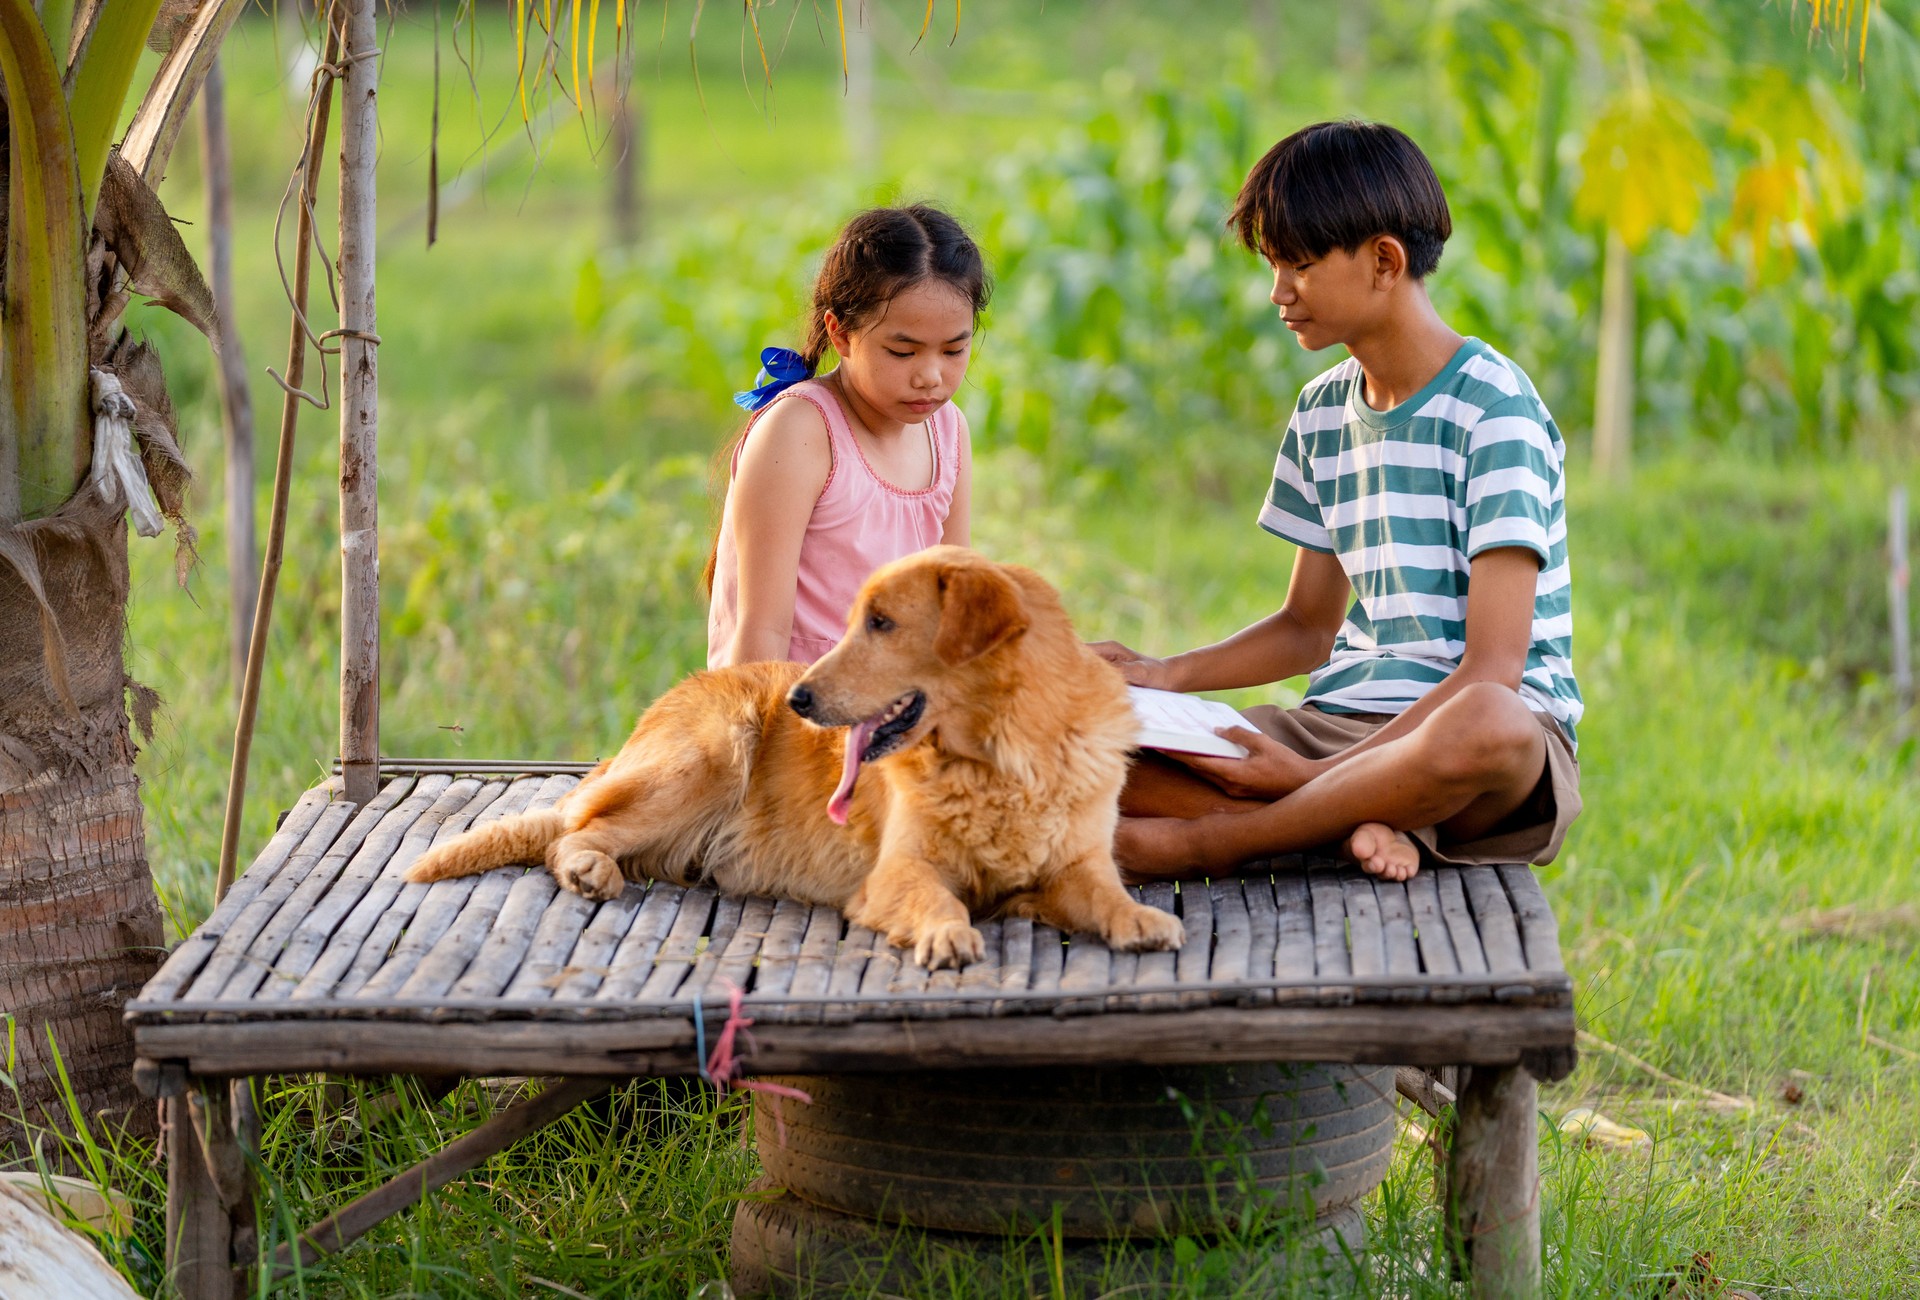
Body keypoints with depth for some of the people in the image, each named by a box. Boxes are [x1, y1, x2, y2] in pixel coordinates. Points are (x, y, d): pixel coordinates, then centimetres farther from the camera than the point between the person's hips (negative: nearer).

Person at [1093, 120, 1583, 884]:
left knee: (1488, 729, -45)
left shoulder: (1493, 410, -10)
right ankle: (1358, 817, -25)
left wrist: (1316, 770, -21)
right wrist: (1166, 676, 7)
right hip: (1341, 725, 6)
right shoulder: (1321, 411, 14)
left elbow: (1491, 671, -17)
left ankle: (1208, 842, -26)